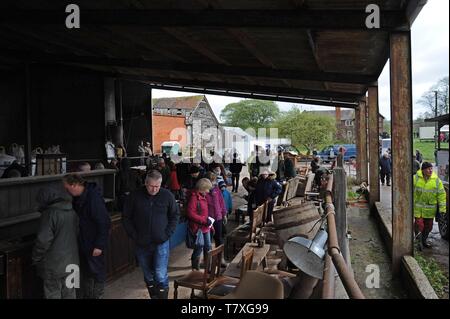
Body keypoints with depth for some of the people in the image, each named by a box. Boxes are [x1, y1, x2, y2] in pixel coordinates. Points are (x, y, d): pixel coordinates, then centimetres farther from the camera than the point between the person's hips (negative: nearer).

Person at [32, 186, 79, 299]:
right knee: (69, 293, 18)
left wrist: (35, 259, -6)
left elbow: (43, 240, -20)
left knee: (53, 294, 7)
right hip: (71, 261, 7)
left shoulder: (50, 214, -19)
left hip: (54, 264, -7)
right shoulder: (72, 212, 4)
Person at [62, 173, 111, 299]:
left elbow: (104, 223, -24)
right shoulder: (77, 199, 3)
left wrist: (99, 245, -22)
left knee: (97, 272, 7)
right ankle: (86, 295, 37)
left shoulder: (94, 198, -24)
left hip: (94, 245, -8)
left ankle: (97, 295, 23)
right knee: (86, 272, 21)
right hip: (83, 244, 9)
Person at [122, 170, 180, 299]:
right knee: (148, 276, 15)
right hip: (142, 244, 2)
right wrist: (134, 236, -6)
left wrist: (167, 234, -5)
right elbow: (126, 218, 2)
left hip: (161, 243, -1)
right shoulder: (135, 196, -7)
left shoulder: (167, 195, -7)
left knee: (160, 276, -4)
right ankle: (153, 296, 34)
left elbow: (175, 215, 5)